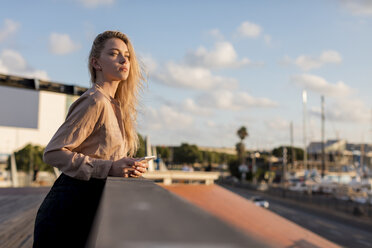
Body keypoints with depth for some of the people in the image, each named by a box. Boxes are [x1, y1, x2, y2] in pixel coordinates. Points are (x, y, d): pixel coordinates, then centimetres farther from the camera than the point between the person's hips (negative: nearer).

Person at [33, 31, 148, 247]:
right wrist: (110, 168, -24)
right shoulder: (95, 101, -14)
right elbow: (54, 153, -18)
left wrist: (128, 167, 4)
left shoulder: (115, 105, 13)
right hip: (69, 209, -9)